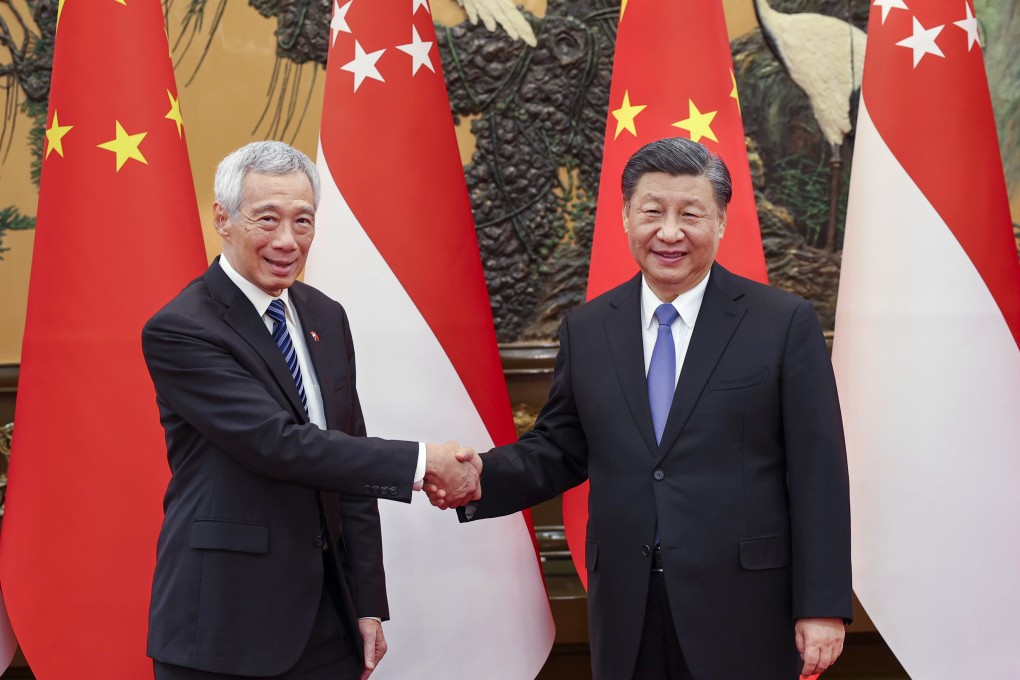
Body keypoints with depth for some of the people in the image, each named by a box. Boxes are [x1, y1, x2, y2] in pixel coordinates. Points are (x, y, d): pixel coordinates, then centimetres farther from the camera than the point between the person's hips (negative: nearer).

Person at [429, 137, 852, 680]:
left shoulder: (784, 323, -4)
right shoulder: (586, 330, 7)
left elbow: (818, 473, -5)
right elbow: (559, 449, 11)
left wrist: (822, 607, -8)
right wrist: (479, 477, -9)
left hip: (743, 613, -3)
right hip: (626, 613, 3)